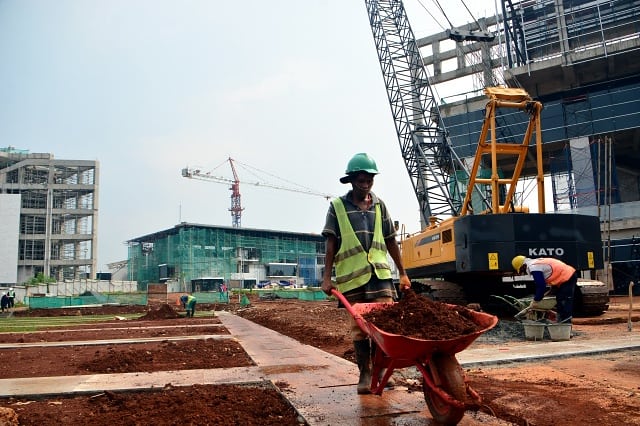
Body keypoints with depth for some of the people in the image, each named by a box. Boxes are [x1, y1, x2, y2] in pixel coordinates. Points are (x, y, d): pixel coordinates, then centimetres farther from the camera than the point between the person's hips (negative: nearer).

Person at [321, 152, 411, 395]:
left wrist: (403, 273, 13)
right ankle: (364, 374, 17)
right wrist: (327, 277, -5)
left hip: (380, 273, 2)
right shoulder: (338, 206, 3)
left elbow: (390, 241, 14)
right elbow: (330, 244, 0)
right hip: (351, 275, -2)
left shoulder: (379, 206, 11)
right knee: (358, 327, 5)